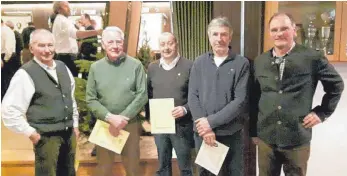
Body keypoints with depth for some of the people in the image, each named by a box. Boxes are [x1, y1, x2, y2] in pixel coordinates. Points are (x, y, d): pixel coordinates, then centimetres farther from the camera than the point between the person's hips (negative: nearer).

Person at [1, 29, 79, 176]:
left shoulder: (62, 67, 4)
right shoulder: (25, 74, -15)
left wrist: (75, 124, 13)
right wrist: (31, 133, -11)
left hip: (69, 133, 6)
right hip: (46, 136, -6)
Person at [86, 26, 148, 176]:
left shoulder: (136, 65, -4)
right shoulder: (95, 67, 1)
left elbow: (142, 95, -7)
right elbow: (90, 99, -1)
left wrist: (123, 118, -14)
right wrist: (110, 117, -14)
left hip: (130, 124, -1)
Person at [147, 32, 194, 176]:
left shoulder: (189, 66, -6)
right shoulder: (152, 67, 8)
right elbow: (148, 94, 12)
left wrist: (185, 109, -21)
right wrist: (148, 116, 3)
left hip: (182, 125, -3)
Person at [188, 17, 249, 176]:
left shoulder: (241, 63, -4)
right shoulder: (199, 63, 4)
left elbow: (240, 100, -11)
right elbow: (192, 97, -1)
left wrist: (211, 122, -16)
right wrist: (204, 126, -12)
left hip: (231, 133, -2)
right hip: (202, 133, 2)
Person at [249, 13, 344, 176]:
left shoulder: (313, 58, -6)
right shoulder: (260, 61, 4)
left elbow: (336, 85, 8)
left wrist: (322, 112, 0)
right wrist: (253, 131, 10)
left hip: (297, 139, -2)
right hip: (265, 138, 3)